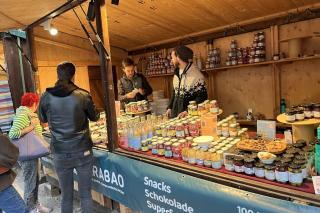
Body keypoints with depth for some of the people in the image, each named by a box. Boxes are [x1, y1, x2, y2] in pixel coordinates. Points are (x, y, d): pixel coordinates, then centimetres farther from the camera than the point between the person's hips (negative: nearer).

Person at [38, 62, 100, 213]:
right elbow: (95, 117, 6)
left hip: (60, 154, 2)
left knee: (66, 196, 17)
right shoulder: (83, 96, -11)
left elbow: (43, 119, 13)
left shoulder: (46, 97, -6)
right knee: (85, 194, 13)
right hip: (83, 152, -1)